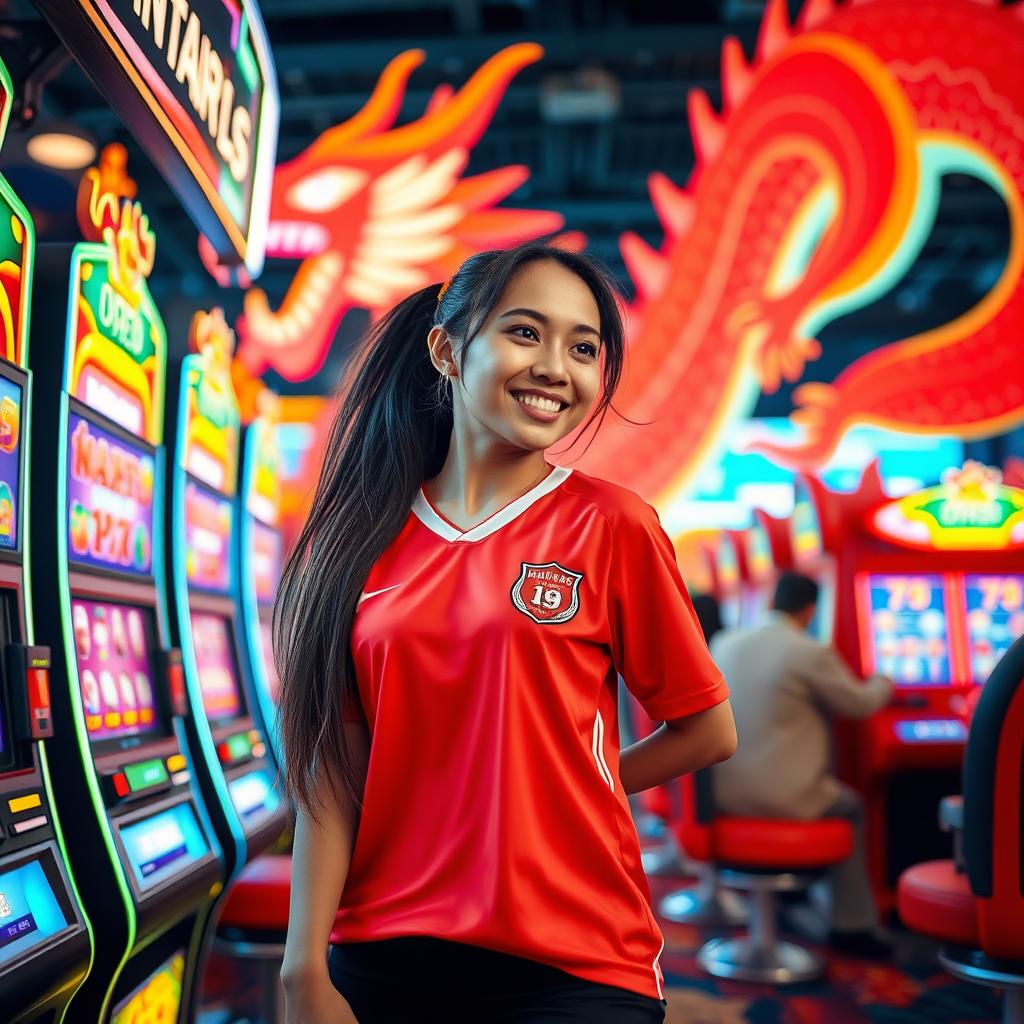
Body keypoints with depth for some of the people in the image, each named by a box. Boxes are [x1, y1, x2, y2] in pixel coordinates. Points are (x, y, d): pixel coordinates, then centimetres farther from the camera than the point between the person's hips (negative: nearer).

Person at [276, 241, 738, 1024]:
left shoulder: (610, 526, -6)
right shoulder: (364, 535, 2)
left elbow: (708, 731, 1)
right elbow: (334, 767, -1)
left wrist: (558, 792, 3)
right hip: (378, 957, 3)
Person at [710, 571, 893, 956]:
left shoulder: (724, 643, 5)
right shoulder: (813, 653, -12)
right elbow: (859, 704, 2)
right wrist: (882, 684, 25)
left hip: (725, 794, 6)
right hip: (783, 797, -6)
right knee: (850, 808, 24)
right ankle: (851, 925, 27)